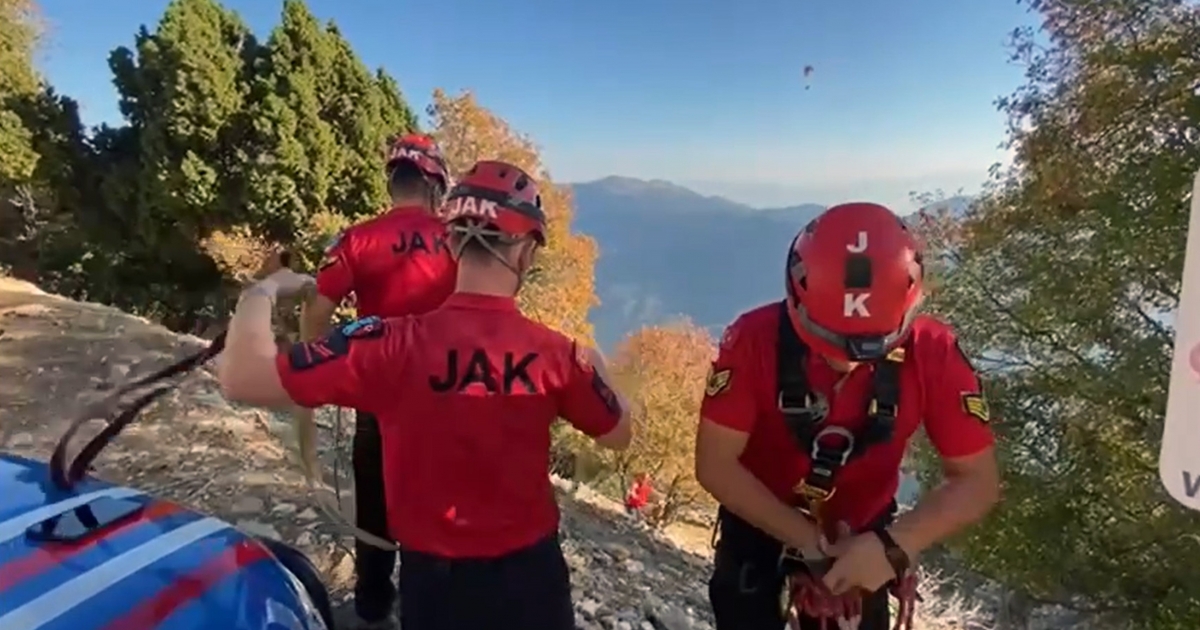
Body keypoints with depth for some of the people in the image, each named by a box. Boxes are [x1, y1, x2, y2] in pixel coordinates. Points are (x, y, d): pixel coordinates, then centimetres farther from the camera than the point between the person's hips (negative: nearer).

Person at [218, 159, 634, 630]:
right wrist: (594, 366, 17)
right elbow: (618, 434, 0)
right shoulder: (558, 355, -16)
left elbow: (241, 380, -21)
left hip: (433, 576, -1)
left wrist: (264, 290, -4)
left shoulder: (393, 344, -24)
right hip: (529, 573, 2)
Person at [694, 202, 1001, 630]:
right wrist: (808, 540, -28)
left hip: (861, 540, 2)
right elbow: (715, 465, -25)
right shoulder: (755, 339, -29)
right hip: (760, 529, -1)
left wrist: (894, 545, -33)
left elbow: (978, 481, -18)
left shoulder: (931, 353, -24)